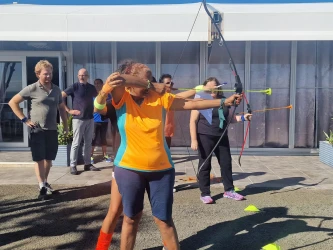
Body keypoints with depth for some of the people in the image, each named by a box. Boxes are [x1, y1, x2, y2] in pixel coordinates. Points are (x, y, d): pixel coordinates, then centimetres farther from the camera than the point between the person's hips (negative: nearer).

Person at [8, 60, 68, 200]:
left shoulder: (56, 90, 7)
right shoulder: (32, 89, -7)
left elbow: (61, 108, 19)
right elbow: (13, 102, -3)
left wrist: (65, 125, 14)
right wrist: (24, 120, -8)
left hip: (52, 129, 4)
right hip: (37, 130, -4)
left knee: (49, 158, 13)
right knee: (39, 159, 2)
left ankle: (45, 182, 30)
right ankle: (42, 187, 7)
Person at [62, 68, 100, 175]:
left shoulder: (91, 87, 8)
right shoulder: (74, 86, -6)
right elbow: (60, 98, -9)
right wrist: (69, 110, -11)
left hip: (90, 119, 5)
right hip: (78, 119, -5)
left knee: (88, 142, 11)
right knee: (76, 143, -2)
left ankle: (87, 164, 20)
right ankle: (73, 166, 4)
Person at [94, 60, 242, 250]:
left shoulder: (158, 97, -4)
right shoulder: (122, 98, -7)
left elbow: (191, 104, -4)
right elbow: (117, 81, -28)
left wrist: (224, 102, -5)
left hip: (161, 169, 1)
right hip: (129, 169, -1)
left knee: (164, 219, 8)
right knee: (131, 218, 13)